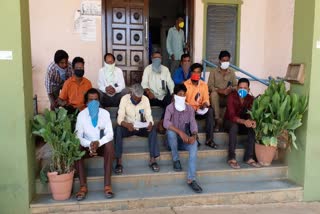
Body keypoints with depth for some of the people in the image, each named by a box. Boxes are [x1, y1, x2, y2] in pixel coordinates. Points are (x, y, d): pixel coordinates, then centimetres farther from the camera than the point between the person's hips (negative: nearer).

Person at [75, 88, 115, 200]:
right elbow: (78, 136, -10)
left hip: (102, 145, -1)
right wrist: (89, 144, -29)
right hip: (87, 146, 1)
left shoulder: (105, 113, -6)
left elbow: (110, 134, -12)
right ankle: (83, 186, -27)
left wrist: (98, 143, -31)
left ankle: (107, 185, -32)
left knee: (109, 145, -34)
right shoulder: (81, 115, -6)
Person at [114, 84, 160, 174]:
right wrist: (127, 125, -43)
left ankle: (152, 160, -24)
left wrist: (150, 123, -37)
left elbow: (148, 116, -13)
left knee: (153, 129, -28)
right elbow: (120, 118, -21)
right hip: (128, 127, -1)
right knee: (118, 129, -32)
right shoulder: (124, 99, -15)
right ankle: (119, 162, -29)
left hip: (141, 127, 1)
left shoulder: (145, 99, -10)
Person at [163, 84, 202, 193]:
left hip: (185, 138, 2)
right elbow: (166, 123, -28)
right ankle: (176, 160, -12)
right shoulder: (170, 107, -11)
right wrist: (180, 132, -40)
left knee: (194, 143, -31)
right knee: (170, 132, -35)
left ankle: (191, 179, -36)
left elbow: (193, 125, -10)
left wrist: (194, 136, -32)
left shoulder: (190, 109, 0)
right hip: (174, 139, -2)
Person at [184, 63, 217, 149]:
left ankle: (209, 139, -26)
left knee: (210, 111, -27)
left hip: (200, 110, 3)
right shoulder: (185, 84, -4)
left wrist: (204, 104, -23)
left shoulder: (204, 84, 5)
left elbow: (206, 99, 1)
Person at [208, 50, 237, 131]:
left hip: (228, 98, 2)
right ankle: (218, 120, -33)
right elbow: (210, 87, -10)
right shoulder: (213, 72, 1)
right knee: (213, 93, -36)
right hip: (217, 98, -2)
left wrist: (231, 89, -21)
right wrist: (221, 91, -25)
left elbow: (235, 86, 4)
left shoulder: (232, 72, 10)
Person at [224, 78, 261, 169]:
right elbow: (232, 116, -29)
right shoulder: (232, 96, -20)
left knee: (253, 127, -26)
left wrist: (252, 121, -38)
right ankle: (231, 158, -34)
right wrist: (244, 121, -48)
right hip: (229, 121, -4)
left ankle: (249, 158, -22)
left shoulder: (250, 99, -6)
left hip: (243, 123, 4)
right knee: (234, 126, -38)